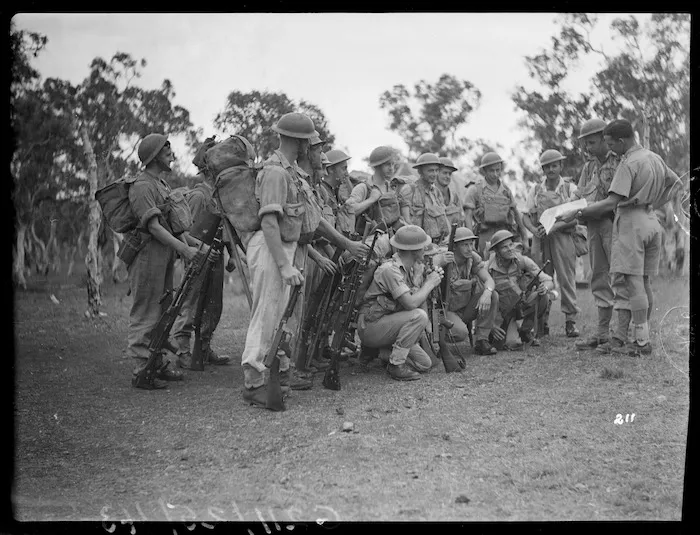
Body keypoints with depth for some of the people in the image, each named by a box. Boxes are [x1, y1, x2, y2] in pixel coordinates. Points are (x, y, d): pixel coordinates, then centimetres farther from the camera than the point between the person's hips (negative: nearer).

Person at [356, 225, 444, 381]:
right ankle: (396, 365, -18)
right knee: (418, 316, -29)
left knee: (425, 365, -1)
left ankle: (382, 351, 15)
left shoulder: (416, 267, 5)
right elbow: (410, 303, -33)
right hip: (370, 326, -8)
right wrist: (430, 283, -18)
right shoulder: (390, 270, -24)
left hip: (390, 324, 8)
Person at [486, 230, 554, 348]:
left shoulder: (523, 261, -12)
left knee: (543, 297, -27)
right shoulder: (488, 269, -19)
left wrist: (545, 287, -37)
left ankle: (525, 332, -3)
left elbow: (549, 282, -11)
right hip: (503, 311, -2)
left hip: (522, 306, 2)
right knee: (501, 345, -25)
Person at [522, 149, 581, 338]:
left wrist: (554, 227, -17)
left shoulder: (570, 189, 4)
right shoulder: (536, 190, 11)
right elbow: (526, 215, 9)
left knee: (567, 279, -5)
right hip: (541, 239, 2)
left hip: (563, 237, -2)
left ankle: (571, 321, 0)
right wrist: (534, 229, -11)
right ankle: (542, 321, 7)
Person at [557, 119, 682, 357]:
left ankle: (642, 341, -5)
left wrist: (577, 213, -17)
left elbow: (610, 203, -21)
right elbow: (676, 183, 26)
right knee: (643, 283, 8)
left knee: (631, 282, -6)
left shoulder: (628, 164, -16)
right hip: (651, 221, 9)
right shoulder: (655, 158, 12)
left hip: (630, 223, -9)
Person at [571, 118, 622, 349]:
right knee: (599, 278, 8)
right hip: (593, 226, 7)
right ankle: (603, 332, 12)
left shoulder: (622, 161, -4)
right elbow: (578, 197, 19)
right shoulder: (588, 167, 18)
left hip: (615, 223, -7)